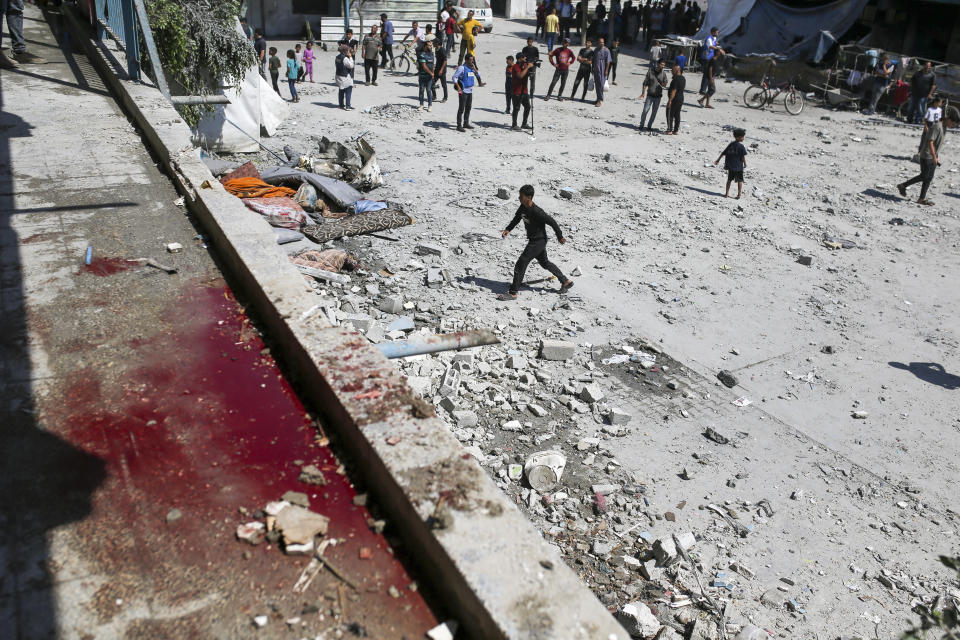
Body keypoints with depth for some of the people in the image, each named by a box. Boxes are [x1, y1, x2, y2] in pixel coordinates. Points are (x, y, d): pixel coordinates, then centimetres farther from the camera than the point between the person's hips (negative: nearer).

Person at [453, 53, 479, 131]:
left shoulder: (471, 68, 11)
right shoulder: (462, 68, -11)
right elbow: (454, 77, -14)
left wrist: (474, 67, -3)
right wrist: (458, 87, -22)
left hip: (470, 90, 8)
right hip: (463, 91, -8)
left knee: (468, 108, 15)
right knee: (461, 108, -6)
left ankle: (466, 123, 26)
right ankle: (459, 125, -4)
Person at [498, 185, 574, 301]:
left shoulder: (536, 212, -27)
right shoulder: (522, 207, -2)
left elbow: (552, 222, -20)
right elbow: (516, 219, 14)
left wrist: (560, 237, -10)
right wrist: (508, 229, -2)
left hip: (538, 241, -10)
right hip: (533, 240, 10)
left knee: (521, 264, -9)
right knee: (544, 263, 24)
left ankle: (513, 293, -1)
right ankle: (566, 282, 38)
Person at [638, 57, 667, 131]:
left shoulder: (663, 73, 0)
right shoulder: (650, 71, -4)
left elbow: (665, 85, 5)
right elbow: (645, 83, 1)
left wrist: (664, 84, -18)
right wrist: (643, 92, -7)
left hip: (658, 96, 2)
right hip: (650, 95, -2)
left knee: (654, 112, 4)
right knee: (645, 110, -8)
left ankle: (649, 126, 16)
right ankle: (641, 125, 6)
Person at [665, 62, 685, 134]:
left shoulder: (676, 79, -18)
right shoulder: (683, 79, 11)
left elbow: (674, 91, -22)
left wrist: (670, 100, -22)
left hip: (674, 99, -9)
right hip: (681, 99, 9)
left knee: (670, 115, -2)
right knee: (677, 115, 12)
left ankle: (670, 130, -2)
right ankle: (676, 130, 14)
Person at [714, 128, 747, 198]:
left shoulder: (731, 144, 4)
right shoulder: (741, 146, -13)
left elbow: (723, 153, 10)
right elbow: (743, 156, -17)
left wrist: (718, 160, 19)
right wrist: (745, 164, -5)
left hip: (730, 166, 5)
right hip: (738, 166, -5)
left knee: (729, 179, 16)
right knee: (740, 180, 6)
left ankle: (727, 194, 18)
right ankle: (739, 195, 7)